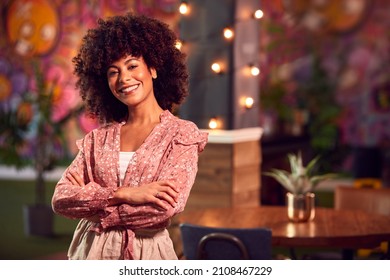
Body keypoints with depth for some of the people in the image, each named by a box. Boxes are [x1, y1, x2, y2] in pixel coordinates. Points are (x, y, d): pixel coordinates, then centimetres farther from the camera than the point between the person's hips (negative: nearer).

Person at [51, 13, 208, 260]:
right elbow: (60, 199, -5)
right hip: (92, 251, 3)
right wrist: (123, 194, -20)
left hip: (147, 254, -3)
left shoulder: (182, 134, -5)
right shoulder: (98, 138, 5)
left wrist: (87, 196, -10)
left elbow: (166, 207, -19)